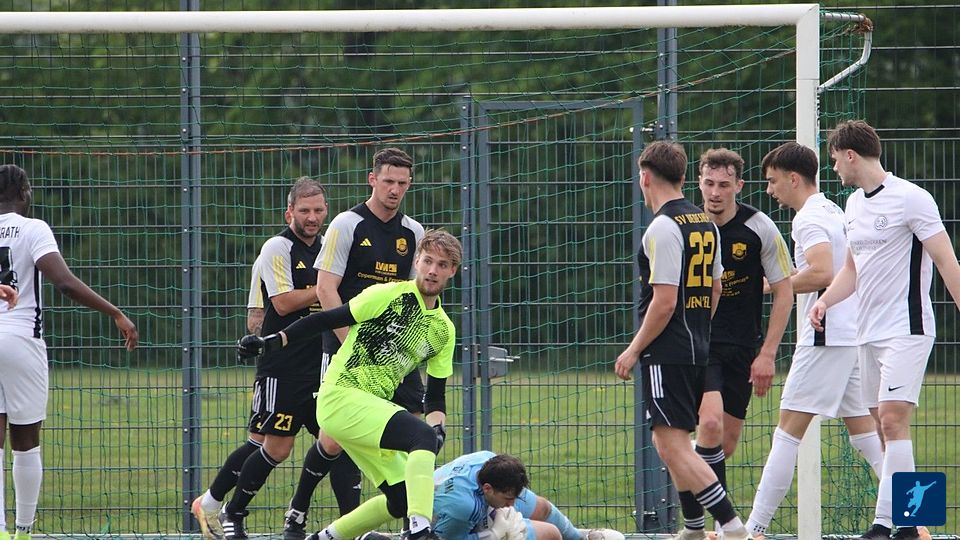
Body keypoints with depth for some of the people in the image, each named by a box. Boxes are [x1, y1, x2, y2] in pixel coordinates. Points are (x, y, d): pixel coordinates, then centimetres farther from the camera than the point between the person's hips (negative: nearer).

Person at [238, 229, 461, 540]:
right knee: (422, 436, -29)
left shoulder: (444, 330, 13)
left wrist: (437, 426, -5)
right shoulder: (389, 295, -6)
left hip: (375, 408, 8)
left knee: (402, 500, 5)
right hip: (340, 397, -8)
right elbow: (327, 321, -6)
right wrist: (270, 342, -15)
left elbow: (435, 397, 16)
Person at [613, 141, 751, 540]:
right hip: (698, 350, 9)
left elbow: (664, 301, -18)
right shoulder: (706, 223, 12)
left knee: (673, 446, -11)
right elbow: (714, 290, 19)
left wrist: (634, 350, -11)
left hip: (667, 353, -9)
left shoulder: (663, 228, -15)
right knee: (668, 441, 20)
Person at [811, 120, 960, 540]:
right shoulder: (854, 205, 14)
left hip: (907, 329, -8)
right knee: (882, 425, 6)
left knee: (892, 418, -17)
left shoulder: (910, 198, -10)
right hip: (869, 332, 8)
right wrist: (825, 300, 6)